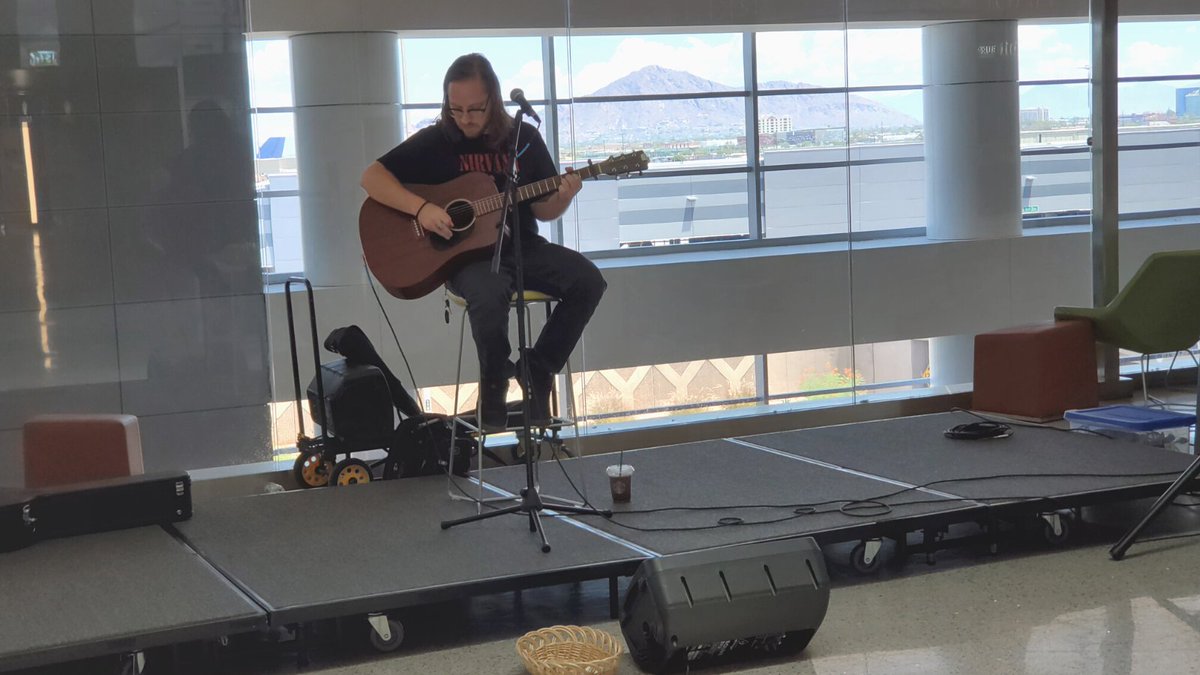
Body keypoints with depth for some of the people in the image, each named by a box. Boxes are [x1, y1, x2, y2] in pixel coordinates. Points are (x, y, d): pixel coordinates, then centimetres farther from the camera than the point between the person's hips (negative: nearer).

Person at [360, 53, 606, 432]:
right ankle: (495, 380, -8)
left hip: (521, 246, 4)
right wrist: (420, 208, -20)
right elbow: (372, 177, -6)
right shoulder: (435, 141, -3)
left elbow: (543, 211, 8)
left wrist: (563, 197, -16)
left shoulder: (524, 138, 5)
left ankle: (538, 369, -3)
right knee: (489, 296, -38)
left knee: (588, 281, -21)